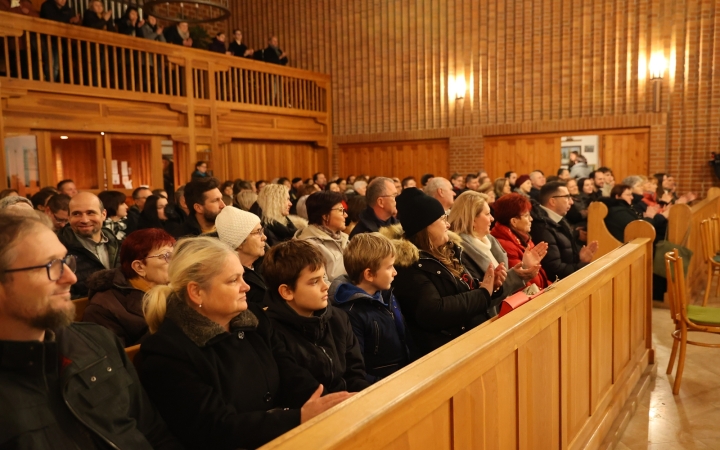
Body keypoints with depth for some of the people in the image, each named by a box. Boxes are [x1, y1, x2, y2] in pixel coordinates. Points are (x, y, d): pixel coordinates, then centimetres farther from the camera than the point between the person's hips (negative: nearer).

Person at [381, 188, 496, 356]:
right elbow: (432, 313, -24)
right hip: (446, 348, -8)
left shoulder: (445, 251, 12)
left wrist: (485, 286, -2)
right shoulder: (409, 265, -14)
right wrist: (483, 294, -15)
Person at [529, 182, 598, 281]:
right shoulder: (542, 229, -23)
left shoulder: (557, 220, 8)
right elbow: (555, 269, -24)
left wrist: (579, 257, -4)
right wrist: (584, 265, -13)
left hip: (569, 277, 9)